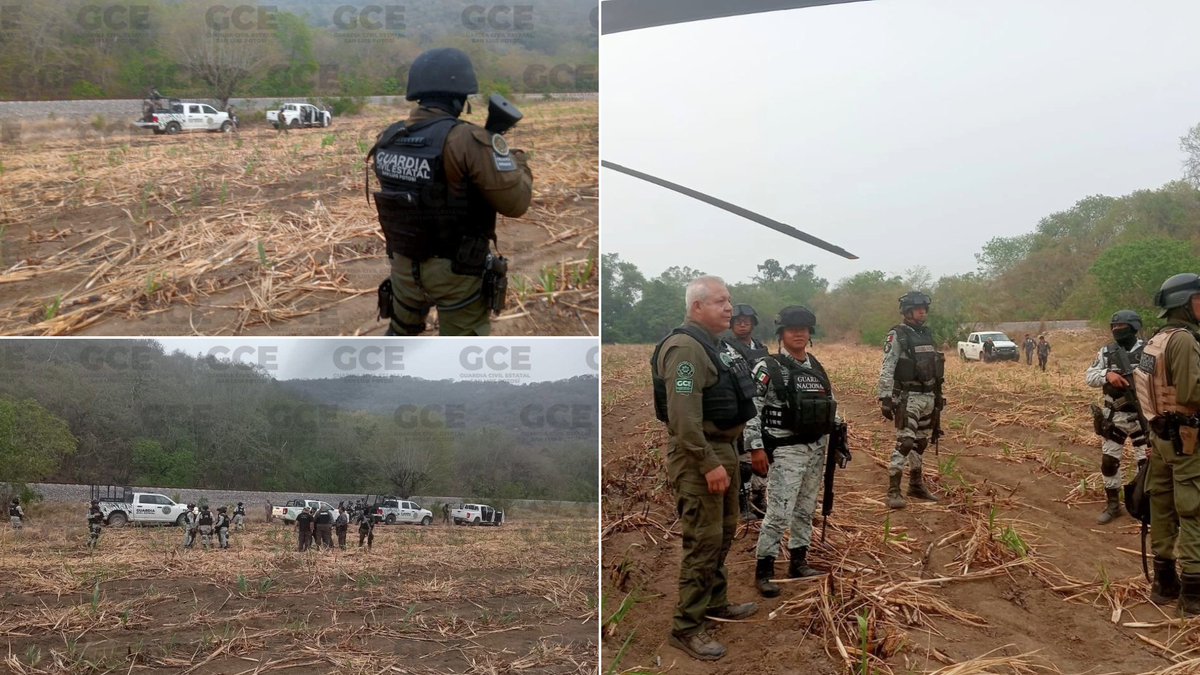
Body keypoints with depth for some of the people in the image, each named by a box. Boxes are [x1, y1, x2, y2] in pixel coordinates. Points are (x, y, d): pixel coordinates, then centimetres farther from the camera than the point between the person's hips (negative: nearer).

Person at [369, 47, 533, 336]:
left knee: (401, 332, 28)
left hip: (404, 264, 6)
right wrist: (518, 159, 1)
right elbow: (515, 201, -19)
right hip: (456, 272, -6)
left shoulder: (388, 138, -2)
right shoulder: (467, 140, -21)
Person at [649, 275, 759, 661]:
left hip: (721, 448, 10)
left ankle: (716, 602, 36)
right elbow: (684, 416, -26)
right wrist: (709, 464, -25)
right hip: (698, 456, -10)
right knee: (703, 541, -8)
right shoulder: (685, 348, -19)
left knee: (724, 532, 20)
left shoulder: (710, 343, 14)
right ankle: (686, 627, 0)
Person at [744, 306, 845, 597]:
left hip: (817, 447, 7)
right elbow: (750, 408, -13)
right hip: (787, 450, -7)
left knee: (806, 510, 14)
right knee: (779, 513, -10)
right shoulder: (768, 368, -10)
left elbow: (830, 406, 20)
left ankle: (798, 562, 25)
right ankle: (763, 570, -1)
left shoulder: (816, 368, 10)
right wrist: (756, 447, -18)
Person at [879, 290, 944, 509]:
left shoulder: (927, 334, 13)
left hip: (928, 396, 8)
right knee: (905, 442, -14)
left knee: (921, 442, 14)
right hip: (908, 397, -7)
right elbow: (887, 370, -16)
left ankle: (916, 485, 26)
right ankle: (893, 491, -12)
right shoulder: (897, 335, -10)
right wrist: (885, 398, -22)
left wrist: (938, 395, 18)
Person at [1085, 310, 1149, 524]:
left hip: (1141, 415, -3)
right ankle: (1112, 504, 23)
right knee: (1108, 461, 8)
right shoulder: (1106, 352, 2)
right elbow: (1089, 376, -3)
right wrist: (1107, 374, -22)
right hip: (1114, 416, 3)